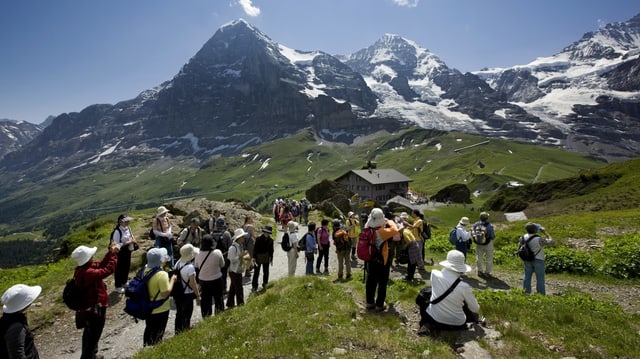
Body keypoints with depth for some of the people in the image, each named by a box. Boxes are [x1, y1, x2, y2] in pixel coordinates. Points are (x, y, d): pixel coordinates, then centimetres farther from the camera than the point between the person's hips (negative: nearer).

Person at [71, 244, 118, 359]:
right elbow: (108, 270, -36)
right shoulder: (88, 273, -34)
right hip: (95, 309, -10)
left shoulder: (83, 268, -3)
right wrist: (114, 254, -27)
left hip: (90, 307, 10)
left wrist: (110, 252, -6)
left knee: (90, 334, 28)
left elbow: (101, 264, 6)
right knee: (93, 335, 10)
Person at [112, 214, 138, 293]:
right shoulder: (117, 231, -24)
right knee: (119, 269, 9)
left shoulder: (128, 228, 0)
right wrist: (128, 242, -25)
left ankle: (124, 282, 45)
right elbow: (116, 245, -24)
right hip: (120, 253, -8)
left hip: (128, 251, 8)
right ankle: (118, 286, 29)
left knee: (127, 267, 23)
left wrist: (133, 240, -5)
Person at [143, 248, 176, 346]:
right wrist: (172, 280, -16)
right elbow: (165, 294, -27)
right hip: (160, 310, -7)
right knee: (157, 335, 12)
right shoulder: (162, 274, -30)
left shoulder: (145, 269, -5)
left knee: (149, 330, 26)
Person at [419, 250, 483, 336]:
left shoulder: (435, 274, -19)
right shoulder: (464, 287, -22)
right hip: (457, 325, 1)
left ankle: (427, 325, 12)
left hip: (434, 319, 0)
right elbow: (475, 309, -3)